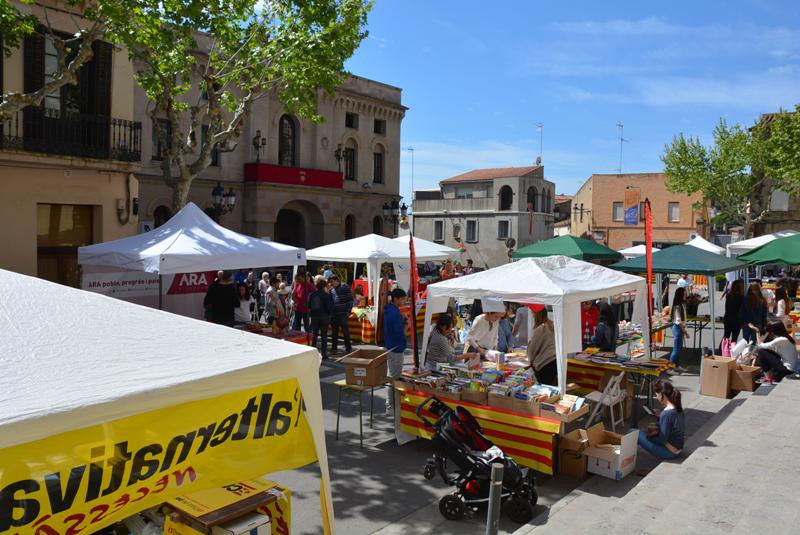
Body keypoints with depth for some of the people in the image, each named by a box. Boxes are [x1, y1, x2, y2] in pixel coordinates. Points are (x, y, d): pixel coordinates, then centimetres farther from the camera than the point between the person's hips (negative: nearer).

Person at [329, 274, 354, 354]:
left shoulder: (345, 287, -4)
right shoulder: (331, 289, 11)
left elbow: (350, 299, -6)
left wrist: (348, 311, -11)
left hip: (343, 314, -5)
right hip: (333, 314, 5)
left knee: (345, 331, 0)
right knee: (334, 331, 11)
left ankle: (348, 347, 10)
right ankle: (334, 347, 19)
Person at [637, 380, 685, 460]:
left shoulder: (666, 413, -25)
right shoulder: (677, 408, 1)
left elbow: (663, 439, -21)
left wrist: (653, 433, -4)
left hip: (670, 453, -9)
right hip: (678, 449, 9)